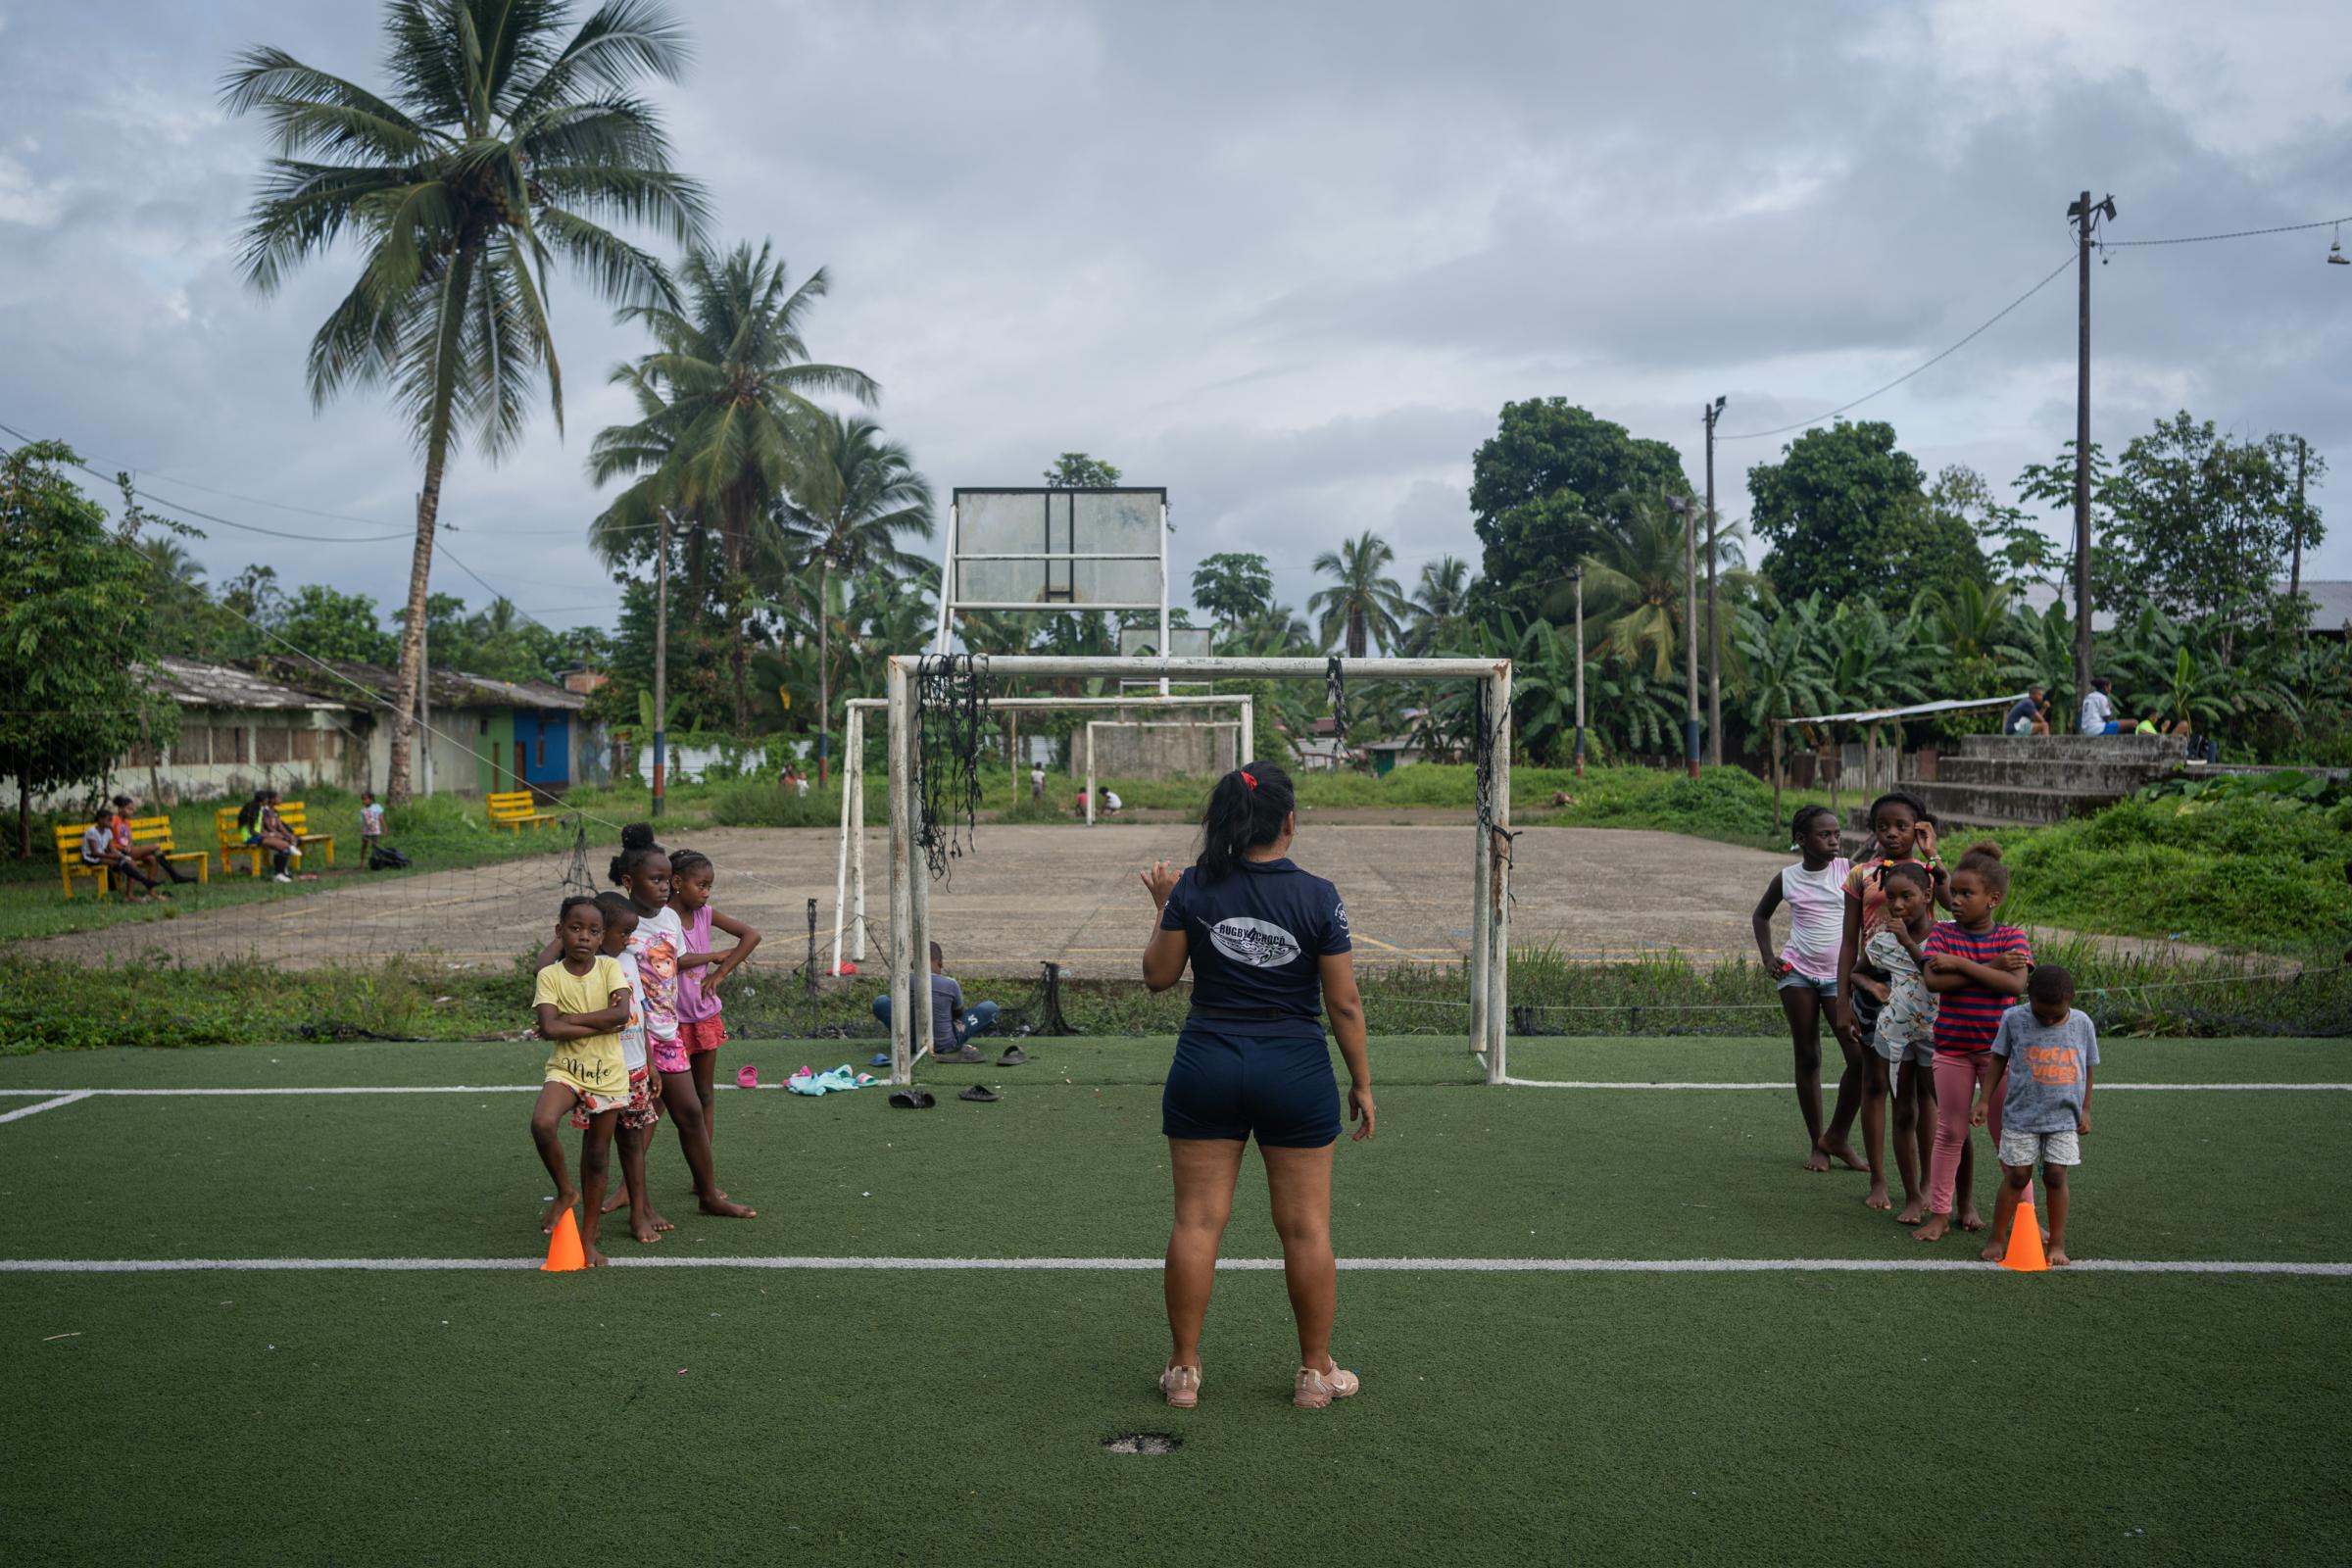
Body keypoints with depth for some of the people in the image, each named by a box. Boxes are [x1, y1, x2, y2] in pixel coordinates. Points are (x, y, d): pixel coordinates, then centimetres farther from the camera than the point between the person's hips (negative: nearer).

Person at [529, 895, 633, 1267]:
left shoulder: (610, 968, -3)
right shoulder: (550, 975, -5)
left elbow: (622, 1012, -19)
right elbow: (550, 1028, -18)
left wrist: (569, 1019, -17)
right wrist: (603, 1023, -18)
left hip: (608, 1073, 1)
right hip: (565, 1068, -1)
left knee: (597, 1157, 9)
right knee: (541, 1124, -29)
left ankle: (589, 1237, 24)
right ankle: (565, 1191, -2)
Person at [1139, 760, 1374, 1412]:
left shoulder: (1193, 888, -5)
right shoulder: (1319, 896, -10)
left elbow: (1158, 975, 4)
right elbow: (1343, 1003, -7)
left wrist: (1164, 905, 17)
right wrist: (1362, 1082, 4)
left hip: (1206, 1067, 2)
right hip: (1297, 1073, -1)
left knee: (1197, 1221, 9)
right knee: (1307, 1228, 10)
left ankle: (1184, 1370, 17)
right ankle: (1315, 1372, 21)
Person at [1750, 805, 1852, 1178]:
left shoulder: (1849, 870, -4)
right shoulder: (1787, 879, 1)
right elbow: (1761, 915, 17)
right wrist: (1768, 957, 6)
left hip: (1841, 974, -1)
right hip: (1798, 972, 1)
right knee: (1807, 1057, 5)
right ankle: (1815, 1144, 14)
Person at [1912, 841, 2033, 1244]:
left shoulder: (2012, 937, -6)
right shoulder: (1942, 934, -4)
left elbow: (2015, 985, -23)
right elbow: (1934, 981, -21)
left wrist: (1961, 964, -23)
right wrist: (1992, 966, -22)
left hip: (1998, 1048, -1)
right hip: (1952, 1048, 1)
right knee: (1950, 1132, 9)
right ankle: (1939, 1214, 16)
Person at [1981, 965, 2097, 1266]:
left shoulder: (2082, 1024, -3)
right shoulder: (2014, 1019, -7)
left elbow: (2089, 1067, 9)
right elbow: (1999, 1059, 3)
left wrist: (2085, 1110, 9)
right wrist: (1985, 1100, 2)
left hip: (2064, 1117, 1)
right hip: (2021, 1115, -1)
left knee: (2055, 1176, -1)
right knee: (2017, 1176, 2)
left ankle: (2057, 1244, 10)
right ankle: (1997, 1238, 14)